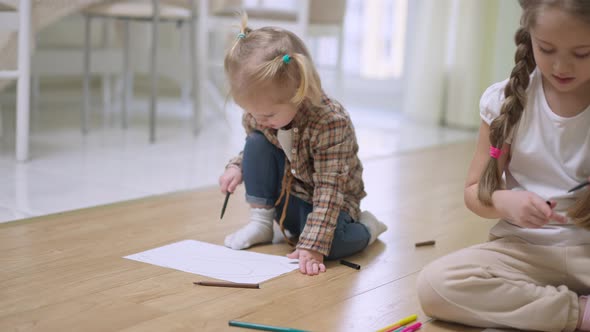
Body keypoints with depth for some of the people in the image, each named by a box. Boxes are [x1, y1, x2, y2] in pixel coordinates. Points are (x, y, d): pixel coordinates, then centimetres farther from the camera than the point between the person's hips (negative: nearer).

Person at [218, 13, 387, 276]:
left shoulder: (331, 123, -33)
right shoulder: (259, 112, -15)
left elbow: (328, 191, -34)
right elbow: (254, 152, 8)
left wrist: (312, 247, -41)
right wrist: (237, 167, -15)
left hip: (325, 202, -5)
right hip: (284, 193, 5)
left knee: (332, 242, -36)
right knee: (256, 142, -19)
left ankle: (366, 227, 1)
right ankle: (261, 222, -9)